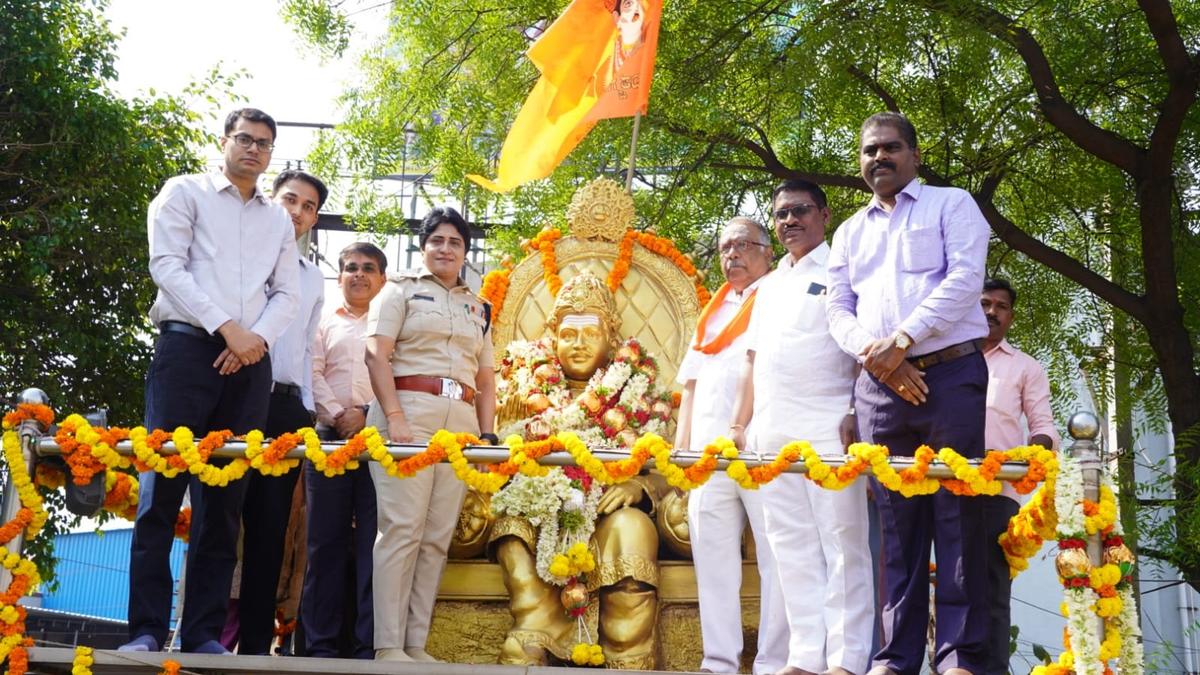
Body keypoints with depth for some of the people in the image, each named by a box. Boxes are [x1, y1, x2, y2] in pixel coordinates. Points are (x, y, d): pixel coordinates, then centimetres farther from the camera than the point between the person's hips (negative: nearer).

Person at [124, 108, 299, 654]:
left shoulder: (279, 220, 21)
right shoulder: (185, 192, 8)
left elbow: (287, 294, 13)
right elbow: (166, 266, -4)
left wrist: (256, 337, -7)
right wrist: (226, 327, -11)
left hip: (250, 361, 4)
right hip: (188, 346, -4)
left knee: (225, 497, 1)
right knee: (163, 485, -9)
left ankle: (203, 632, 3)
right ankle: (147, 630, -8)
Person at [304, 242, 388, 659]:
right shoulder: (325, 324, 20)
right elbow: (312, 374, 6)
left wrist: (369, 414, -10)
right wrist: (339, 415, -9)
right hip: (330, 435, 1)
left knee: (374, 539, -7)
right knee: (326, 539, -1)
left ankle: (370, 644, -8)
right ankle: (321, 643, 1)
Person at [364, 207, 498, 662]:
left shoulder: (478, 308, 23)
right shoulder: (401, 290, 9)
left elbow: (486, 380, 23)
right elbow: (377, 355, -3)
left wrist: (488, 436, 11)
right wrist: (395, 418, -15)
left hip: (460, 422, 5)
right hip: (409, 410, -5)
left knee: (438, 536, 1)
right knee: (403, 528, -11)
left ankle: (416, 643, 3)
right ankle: (387, 645, -10)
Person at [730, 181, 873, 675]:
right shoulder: (768, 287, 23)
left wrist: (857, 414, -16)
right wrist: (739, 423, 17)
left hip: (828, 429, -7)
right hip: (772, 432, 7)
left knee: (841, 543, -5)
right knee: (791, 546, 5)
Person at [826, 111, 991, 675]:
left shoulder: (951, 205, 10)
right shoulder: (849, 232, 22)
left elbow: (964, 279, -5)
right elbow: (838, 308, 13)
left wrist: (902, 340, -14)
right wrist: (872, 352, -8)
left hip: (950, 373, -4)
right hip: (879, 383, 4)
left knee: (957, 517, -6)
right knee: (896, 522, 2)